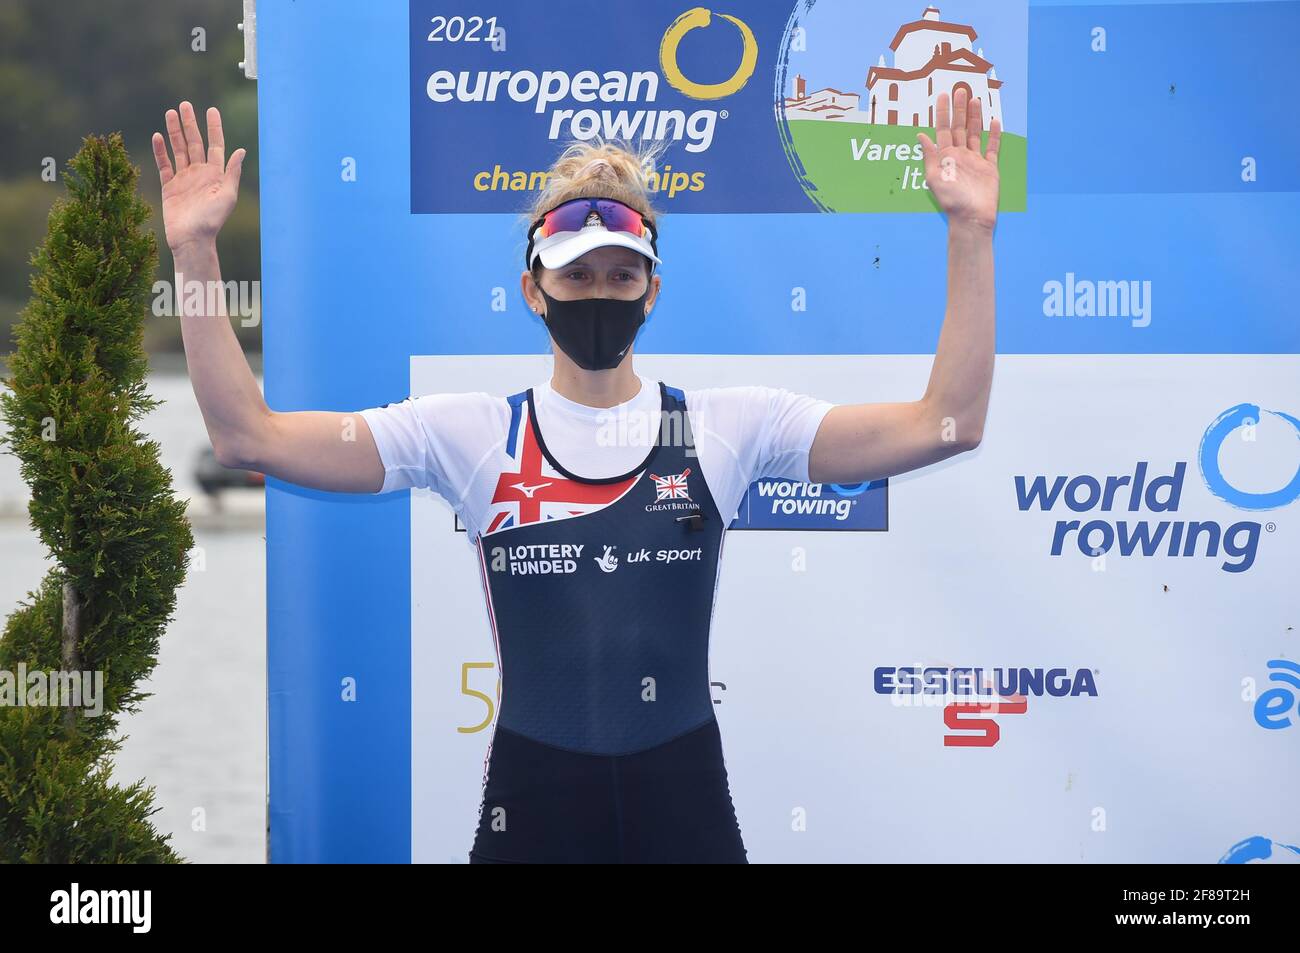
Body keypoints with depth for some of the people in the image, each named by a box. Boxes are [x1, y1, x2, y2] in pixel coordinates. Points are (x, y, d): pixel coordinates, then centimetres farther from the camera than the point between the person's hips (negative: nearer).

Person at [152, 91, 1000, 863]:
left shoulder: (726, 427, 0)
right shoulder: (470, 435, -1)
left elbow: (946, 423, -8)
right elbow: (251, 435, -7)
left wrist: (972, 234, -14)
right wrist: (197, 256, -16)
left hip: (685, 797, 0)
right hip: (533, 797, 0)